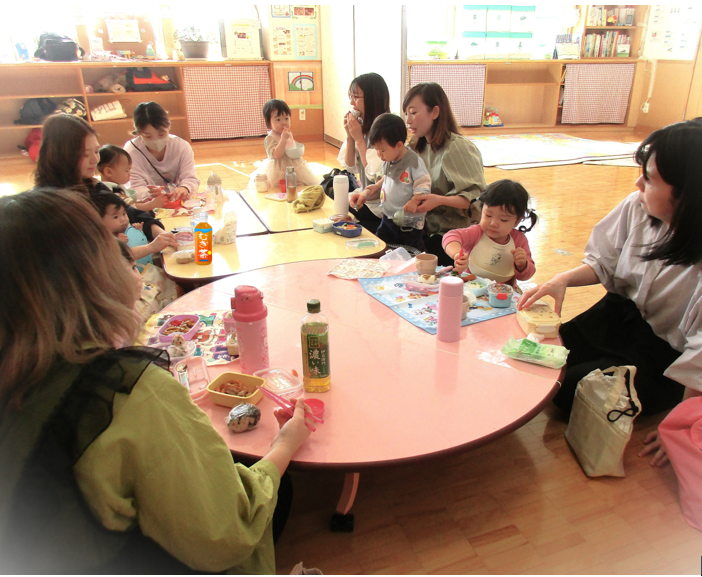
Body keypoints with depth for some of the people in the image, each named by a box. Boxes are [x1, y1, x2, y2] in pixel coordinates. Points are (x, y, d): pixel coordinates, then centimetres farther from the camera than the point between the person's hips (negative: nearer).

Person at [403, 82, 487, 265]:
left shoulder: (457, 147, -13)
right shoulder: (418, 147, 12)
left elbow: (478, 198, -17)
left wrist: (440, 200, -30)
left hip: (455, 235, -7)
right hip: (427, 229, 7)